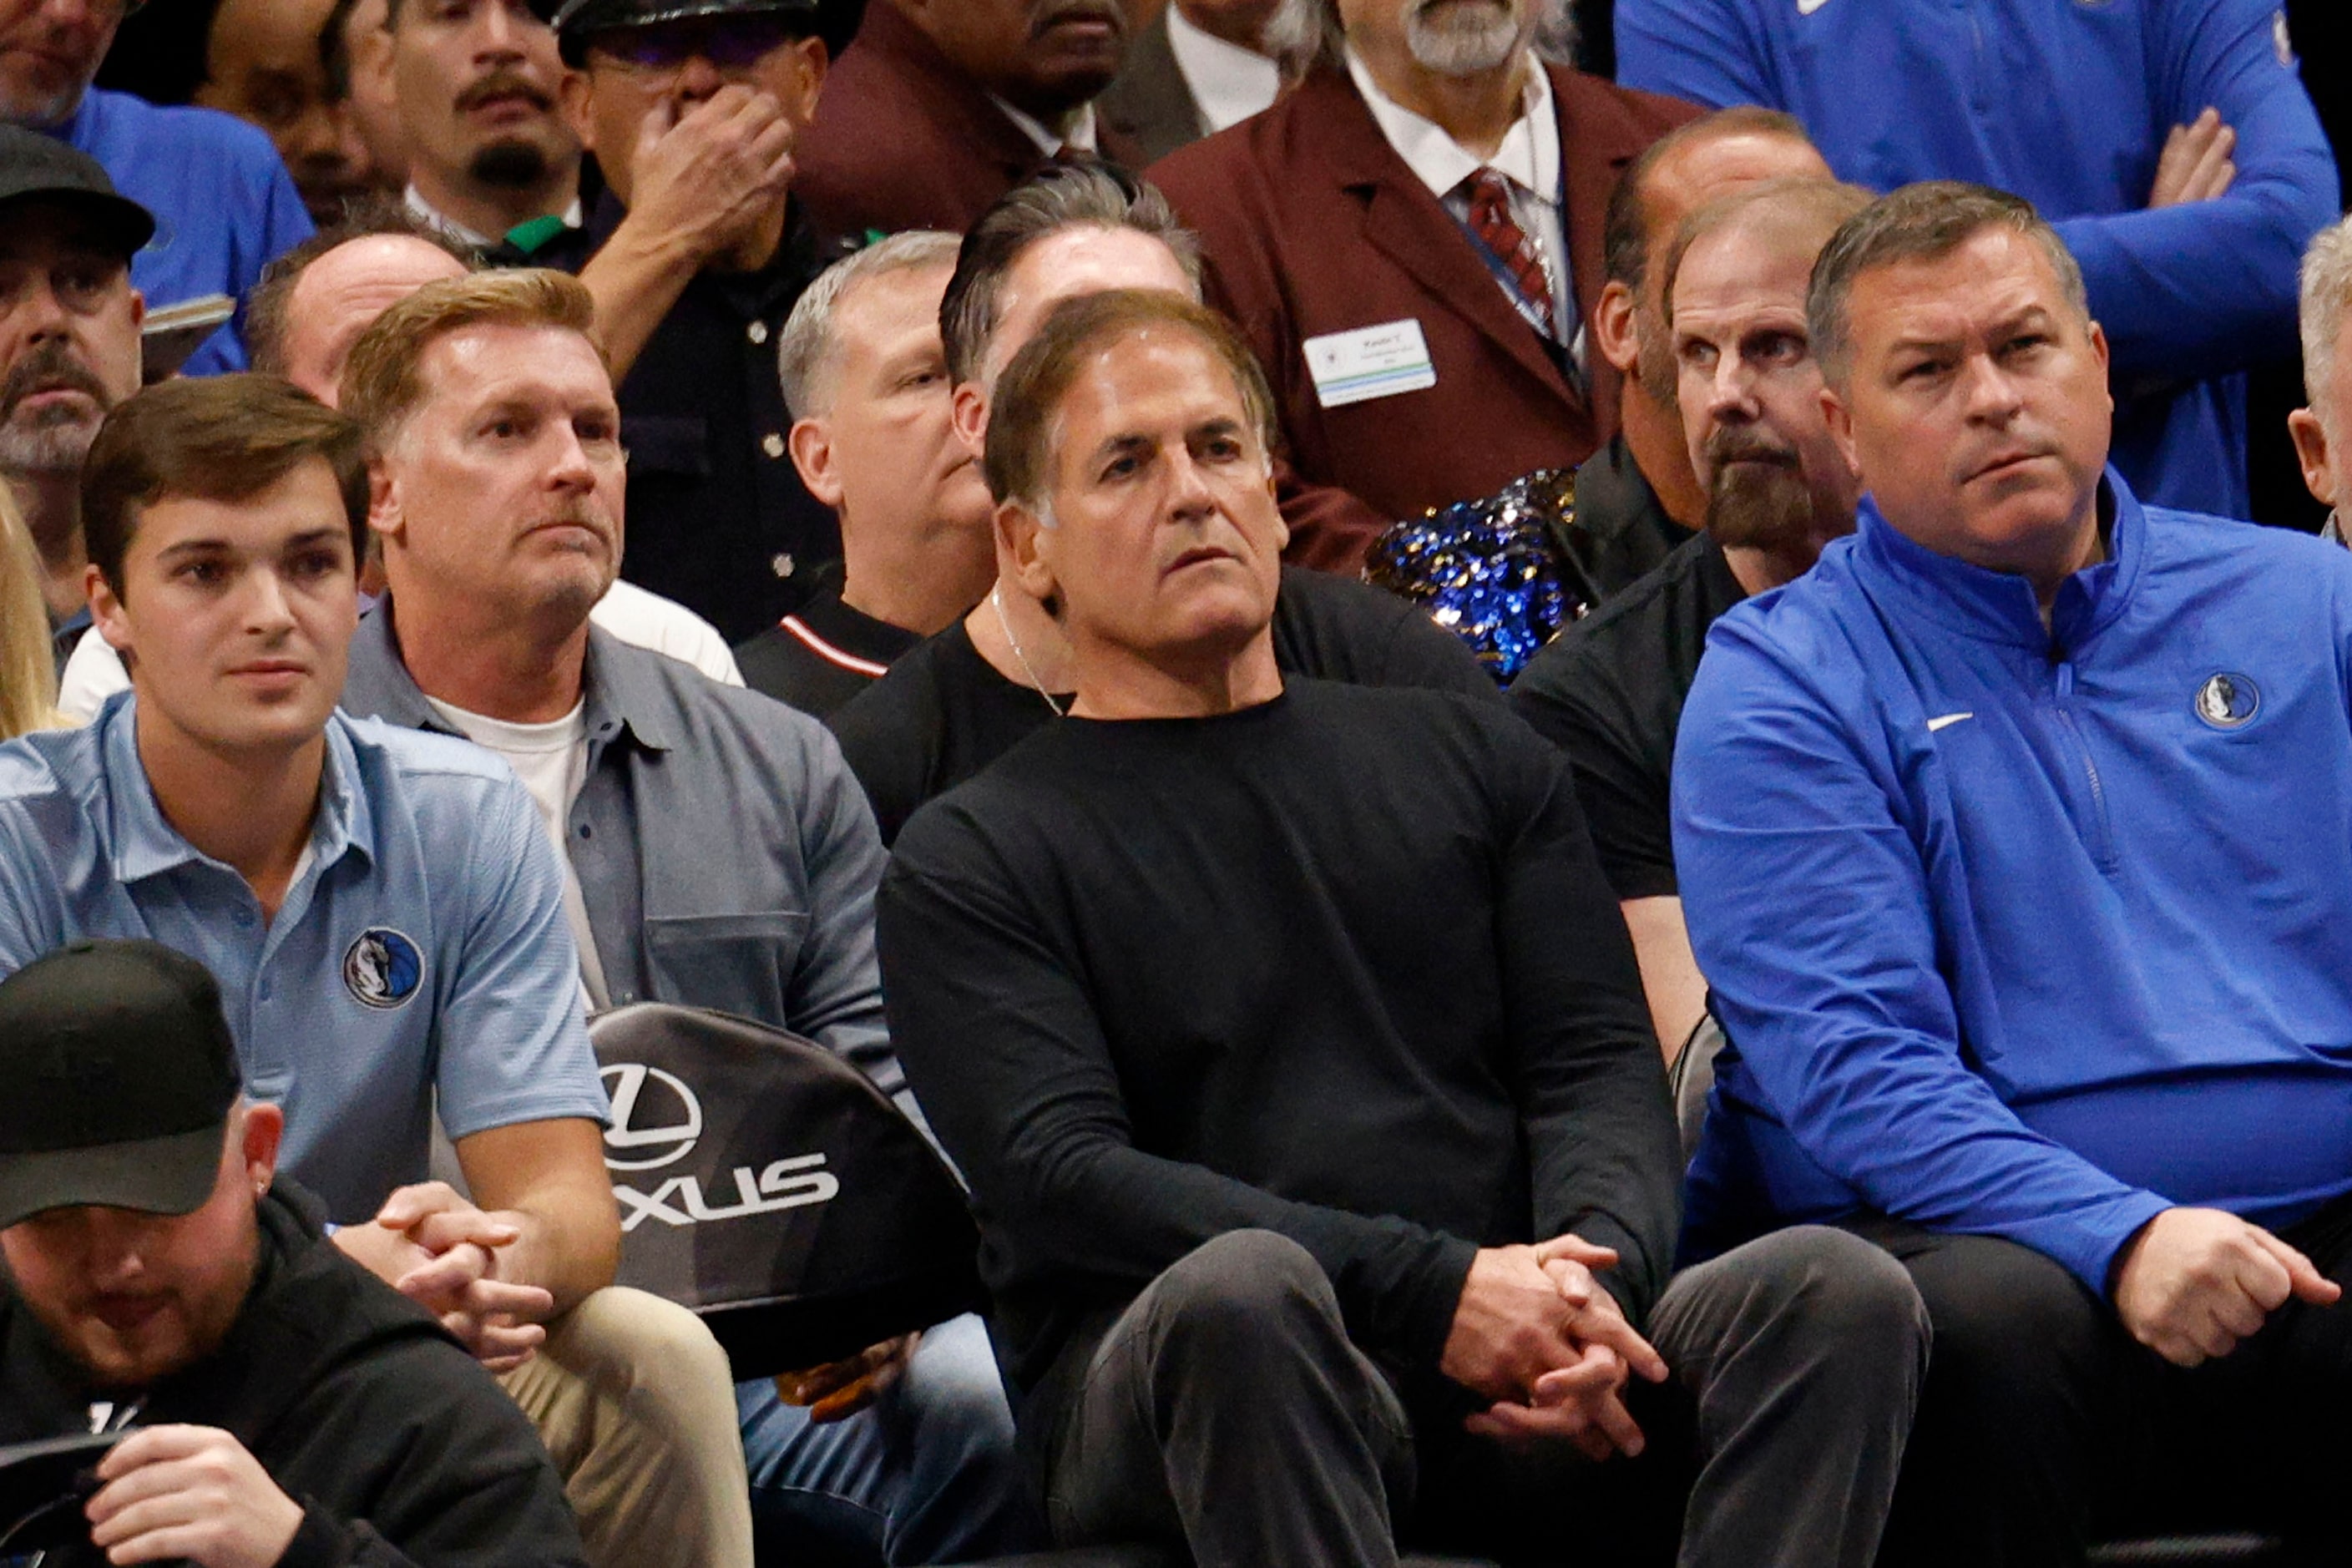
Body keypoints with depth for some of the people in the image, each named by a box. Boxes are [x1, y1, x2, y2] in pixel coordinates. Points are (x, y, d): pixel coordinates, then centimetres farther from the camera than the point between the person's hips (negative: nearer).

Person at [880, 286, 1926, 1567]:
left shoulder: (1472, 759, 25)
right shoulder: (972, 861, 12)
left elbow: (1599, 1063, 15)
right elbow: (1060, 1178, -4)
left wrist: (1590, 1279, -11)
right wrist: (1437, 1289, -16)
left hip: (1516, 1379, 4)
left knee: (1840, 1289, -24)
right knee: (1241, 1288, -39)